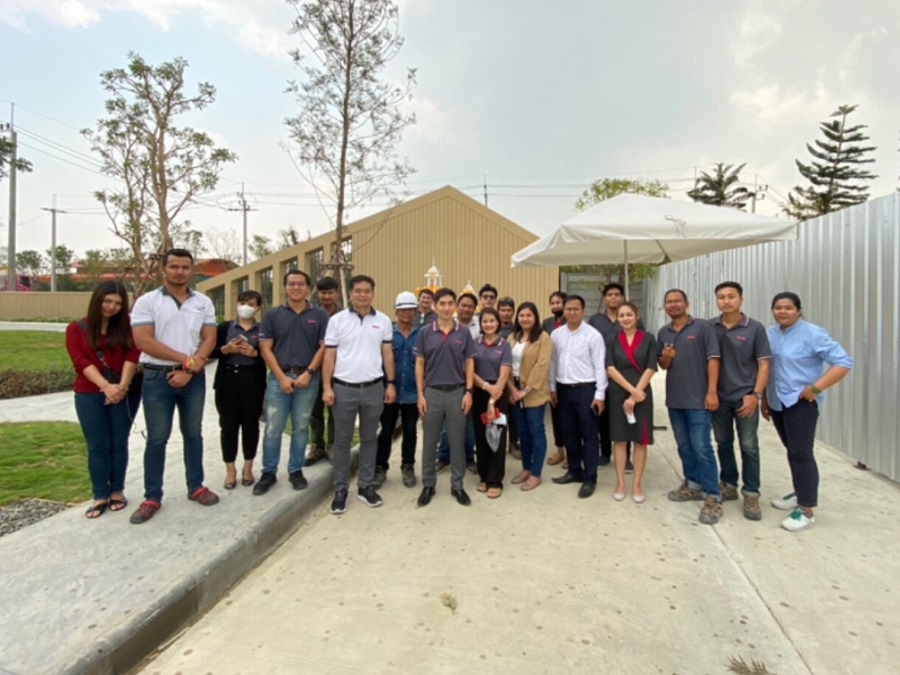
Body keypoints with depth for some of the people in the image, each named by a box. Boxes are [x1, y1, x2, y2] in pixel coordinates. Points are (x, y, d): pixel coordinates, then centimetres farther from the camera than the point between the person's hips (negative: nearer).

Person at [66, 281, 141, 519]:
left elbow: (132, 356, -6)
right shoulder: (76, 328, 4)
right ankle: (100, 495, 16)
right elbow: (81, 362, -7)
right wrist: (106, 386, -21)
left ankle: (117, 491, 19)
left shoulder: (126, 327, 6)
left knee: (119, 443, 7)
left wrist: (122, 386, -20)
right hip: (89, 394, 0)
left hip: (125, 392, 0)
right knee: (97, 446, 5)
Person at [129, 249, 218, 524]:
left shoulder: (203, 302, 5)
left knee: (193, 434, 12)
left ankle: (195, 487, 25)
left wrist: (189, 370, -12)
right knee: (157, 438, 5)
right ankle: (152, 497, 16)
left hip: (194, 378, 3)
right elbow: (143, 341, -12)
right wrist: (187, 359, -13)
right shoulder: (146, 302, -3)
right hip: (158, 377, -2)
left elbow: (209, 339, 0)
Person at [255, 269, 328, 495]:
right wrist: (282, 377, -9)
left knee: (301, 428, 10)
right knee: (272, 429, 3)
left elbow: (324, 347, -1)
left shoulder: (320, 315, 2)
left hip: (308, 379, 0)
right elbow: (265, 348, 0)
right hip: (279, 378, 0)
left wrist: (308, 373, -11)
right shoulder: (272, 314, 3)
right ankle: (269, 472, 18)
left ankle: (296, 470, 23)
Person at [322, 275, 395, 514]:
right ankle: (340, 490, 19)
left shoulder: (383, 321, 5)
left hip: (374, 388, 2)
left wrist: (391, 383, 3)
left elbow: (387, 354, 8)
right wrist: (327, 387, -7)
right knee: (342, 440, 7)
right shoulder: (337, 320, -1)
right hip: (344, 388, -2)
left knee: (369, 439, 11)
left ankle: (365, 486, 24)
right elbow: (329, 356, -1)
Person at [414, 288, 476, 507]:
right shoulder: (425, 333, 0)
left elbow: (469, 363, 2)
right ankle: (428, 484, 23)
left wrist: (469, 392, -6)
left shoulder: (464, 333, 1)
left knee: (457, 441, 8)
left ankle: (457, 485, 22)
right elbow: (419, 364, 1)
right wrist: (420, 394, -4)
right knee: (429, 442, 9)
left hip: (457, 392, 0)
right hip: (432, 392, 0)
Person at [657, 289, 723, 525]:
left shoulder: (702, 327, -5)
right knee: (684, 446, 15)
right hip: (674, 398, 6)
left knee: (702, 448, -5)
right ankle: (692, 485, 30)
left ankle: (712, 497, 3)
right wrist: (665, 358, -9)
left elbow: (712, 359, -10)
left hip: (698, 398, -6)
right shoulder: (663, 333, 10)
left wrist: (711, 391, -17)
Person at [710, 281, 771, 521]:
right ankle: (728, 485, 30)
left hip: (745, 397, -2)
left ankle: (751, 494, 15)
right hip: (718, 397, 2)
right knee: (723, 443, 14)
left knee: (749, 446, 4)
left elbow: (763, 364, -4)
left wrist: (755, 395, -11)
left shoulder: (755, 328, -5)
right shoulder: (709, 328, 0)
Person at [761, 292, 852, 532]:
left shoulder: (812, 334, -11)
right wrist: (764, 399, 16)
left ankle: (806, 511, 1)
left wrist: (816, 388, -21)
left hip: (801, 402, -6)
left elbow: (843, 362, -15)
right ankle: (800, 494, 32)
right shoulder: (770, 334, 8)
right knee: (792, 451, 17)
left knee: (801, 453, -5)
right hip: (777, 402, 7)